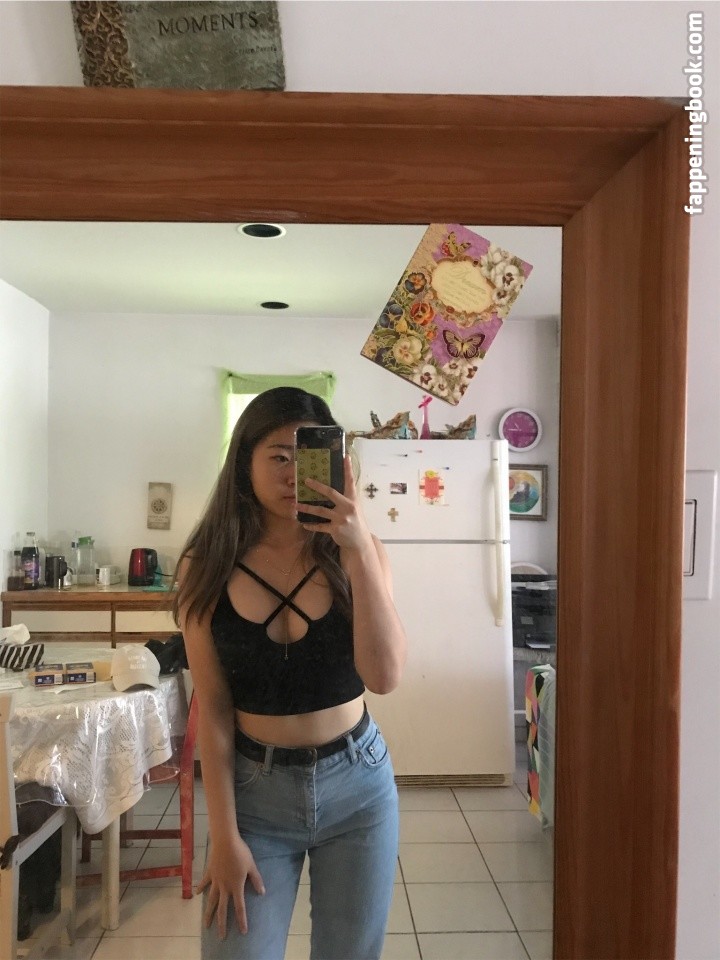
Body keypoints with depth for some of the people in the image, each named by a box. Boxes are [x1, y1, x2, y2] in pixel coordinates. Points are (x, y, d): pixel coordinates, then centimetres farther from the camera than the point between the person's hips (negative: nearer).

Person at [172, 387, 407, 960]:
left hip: (356, 784, 1)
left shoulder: (355, 553, -8)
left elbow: (384, 676, -21)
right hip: (254, 788, 0)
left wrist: (359, 548, -28)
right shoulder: (208, 566, -8)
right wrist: (224, 834, -6)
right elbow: (212, 708, -6)